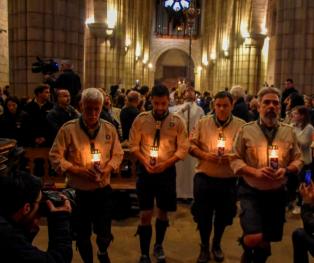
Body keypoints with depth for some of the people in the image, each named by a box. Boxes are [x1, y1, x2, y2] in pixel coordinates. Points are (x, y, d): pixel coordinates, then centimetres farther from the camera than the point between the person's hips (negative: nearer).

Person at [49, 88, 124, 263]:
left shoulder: (109, 128, -2)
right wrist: (78, 170, -18)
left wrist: (108, 168, -13)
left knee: (104, 233, 13)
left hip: (103, 190, 2)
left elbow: (118, 154, 5)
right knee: (83, 235, 14)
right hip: (78, 191, -2)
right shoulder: (68, 129, -11)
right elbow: (55, 157, -9)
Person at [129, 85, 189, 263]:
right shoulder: (141, 119, -4)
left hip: (167, 171, 1)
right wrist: (145, 162, -13)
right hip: (145, 171, -1)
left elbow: (183, 149, -4)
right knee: (146, 214, 1)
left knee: (163, 211, 15)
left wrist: (166, 163, -15)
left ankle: (159, 246, 39)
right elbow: (133, 145, 1)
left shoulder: (177, 121, -5)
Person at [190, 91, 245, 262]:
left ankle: (216, 245, 41)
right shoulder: (202, 123, 1)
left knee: (223, 216, 16)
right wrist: (204, 155, -14)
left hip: (229, 180, 0)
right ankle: (204, 247, 30)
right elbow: (191, 144, 1)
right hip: (204, 178, 0)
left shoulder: (241, 125, -2)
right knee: (203, 215, 8)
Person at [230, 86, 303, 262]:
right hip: (251, 192, -3)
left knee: (267, 240, 14)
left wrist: (286, 170, -14)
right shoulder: (246, 130, -4)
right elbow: (235, 160, -5)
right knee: (254, 238, -17)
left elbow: (298, 160, 6)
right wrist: (255, 171, -20)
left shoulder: (289, 132, 3)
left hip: (277, 193, 3)